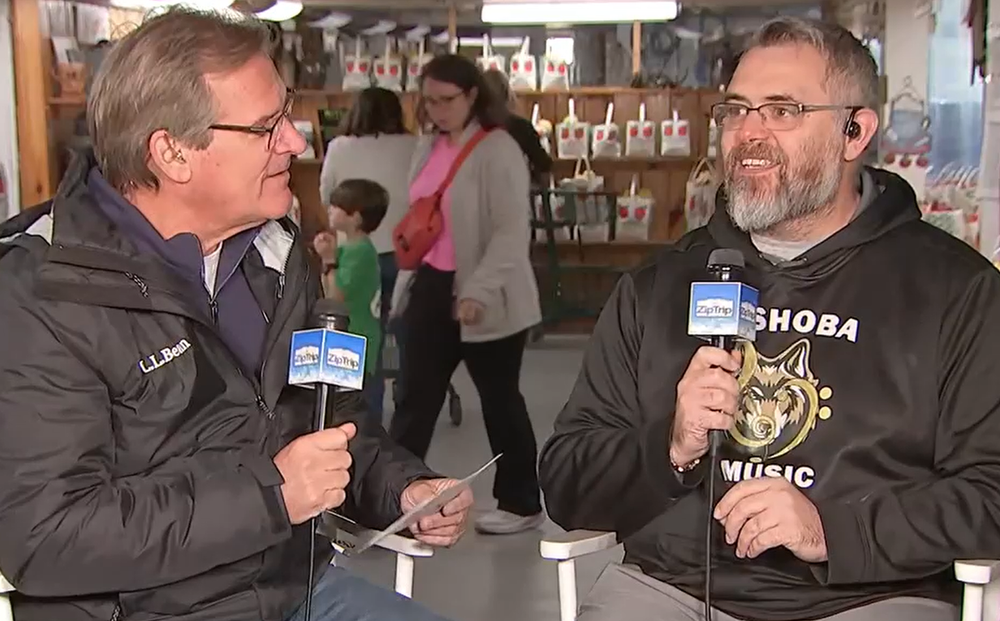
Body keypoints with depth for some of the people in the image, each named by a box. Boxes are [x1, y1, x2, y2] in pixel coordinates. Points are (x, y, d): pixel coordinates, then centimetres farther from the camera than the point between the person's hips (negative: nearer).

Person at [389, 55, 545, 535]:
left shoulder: (498, 150, -14)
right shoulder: (428, 146, 10)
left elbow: (511, 232, -19)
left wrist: (479, 291, -25)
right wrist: (408, 276, 17)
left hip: (485, 298, -7)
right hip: (431, 286, 7)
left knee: (499, 399, 7)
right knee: (416, 396, 7)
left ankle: (521, 504, 25)